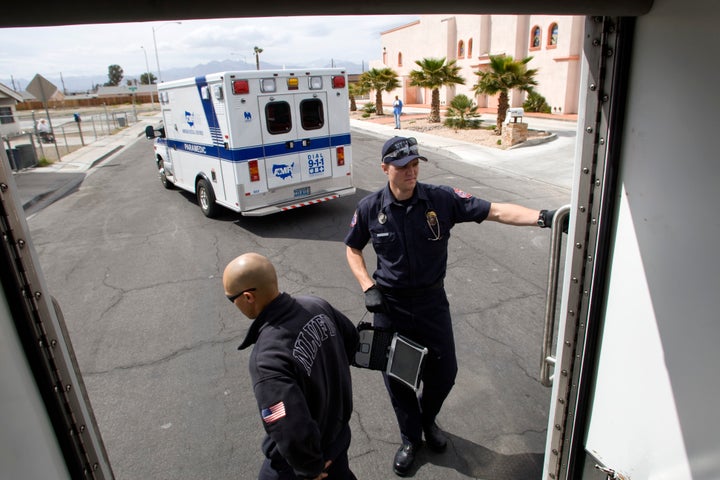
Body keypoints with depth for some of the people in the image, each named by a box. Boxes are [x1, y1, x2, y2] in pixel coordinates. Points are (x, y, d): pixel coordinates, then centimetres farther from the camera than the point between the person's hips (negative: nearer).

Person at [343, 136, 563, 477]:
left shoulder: (441, 199, -13)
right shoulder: (369, 208, -10)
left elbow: (496, 212, -16)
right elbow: (352, 248, 5)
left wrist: (542, 217, -31)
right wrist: (367, 286, -8)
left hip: (431, 301, 1)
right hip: (389, 306, 0)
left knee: (444, 371, 13)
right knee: (396, 376, 13)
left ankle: (428, 419, 48)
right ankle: (411, 438, 41)